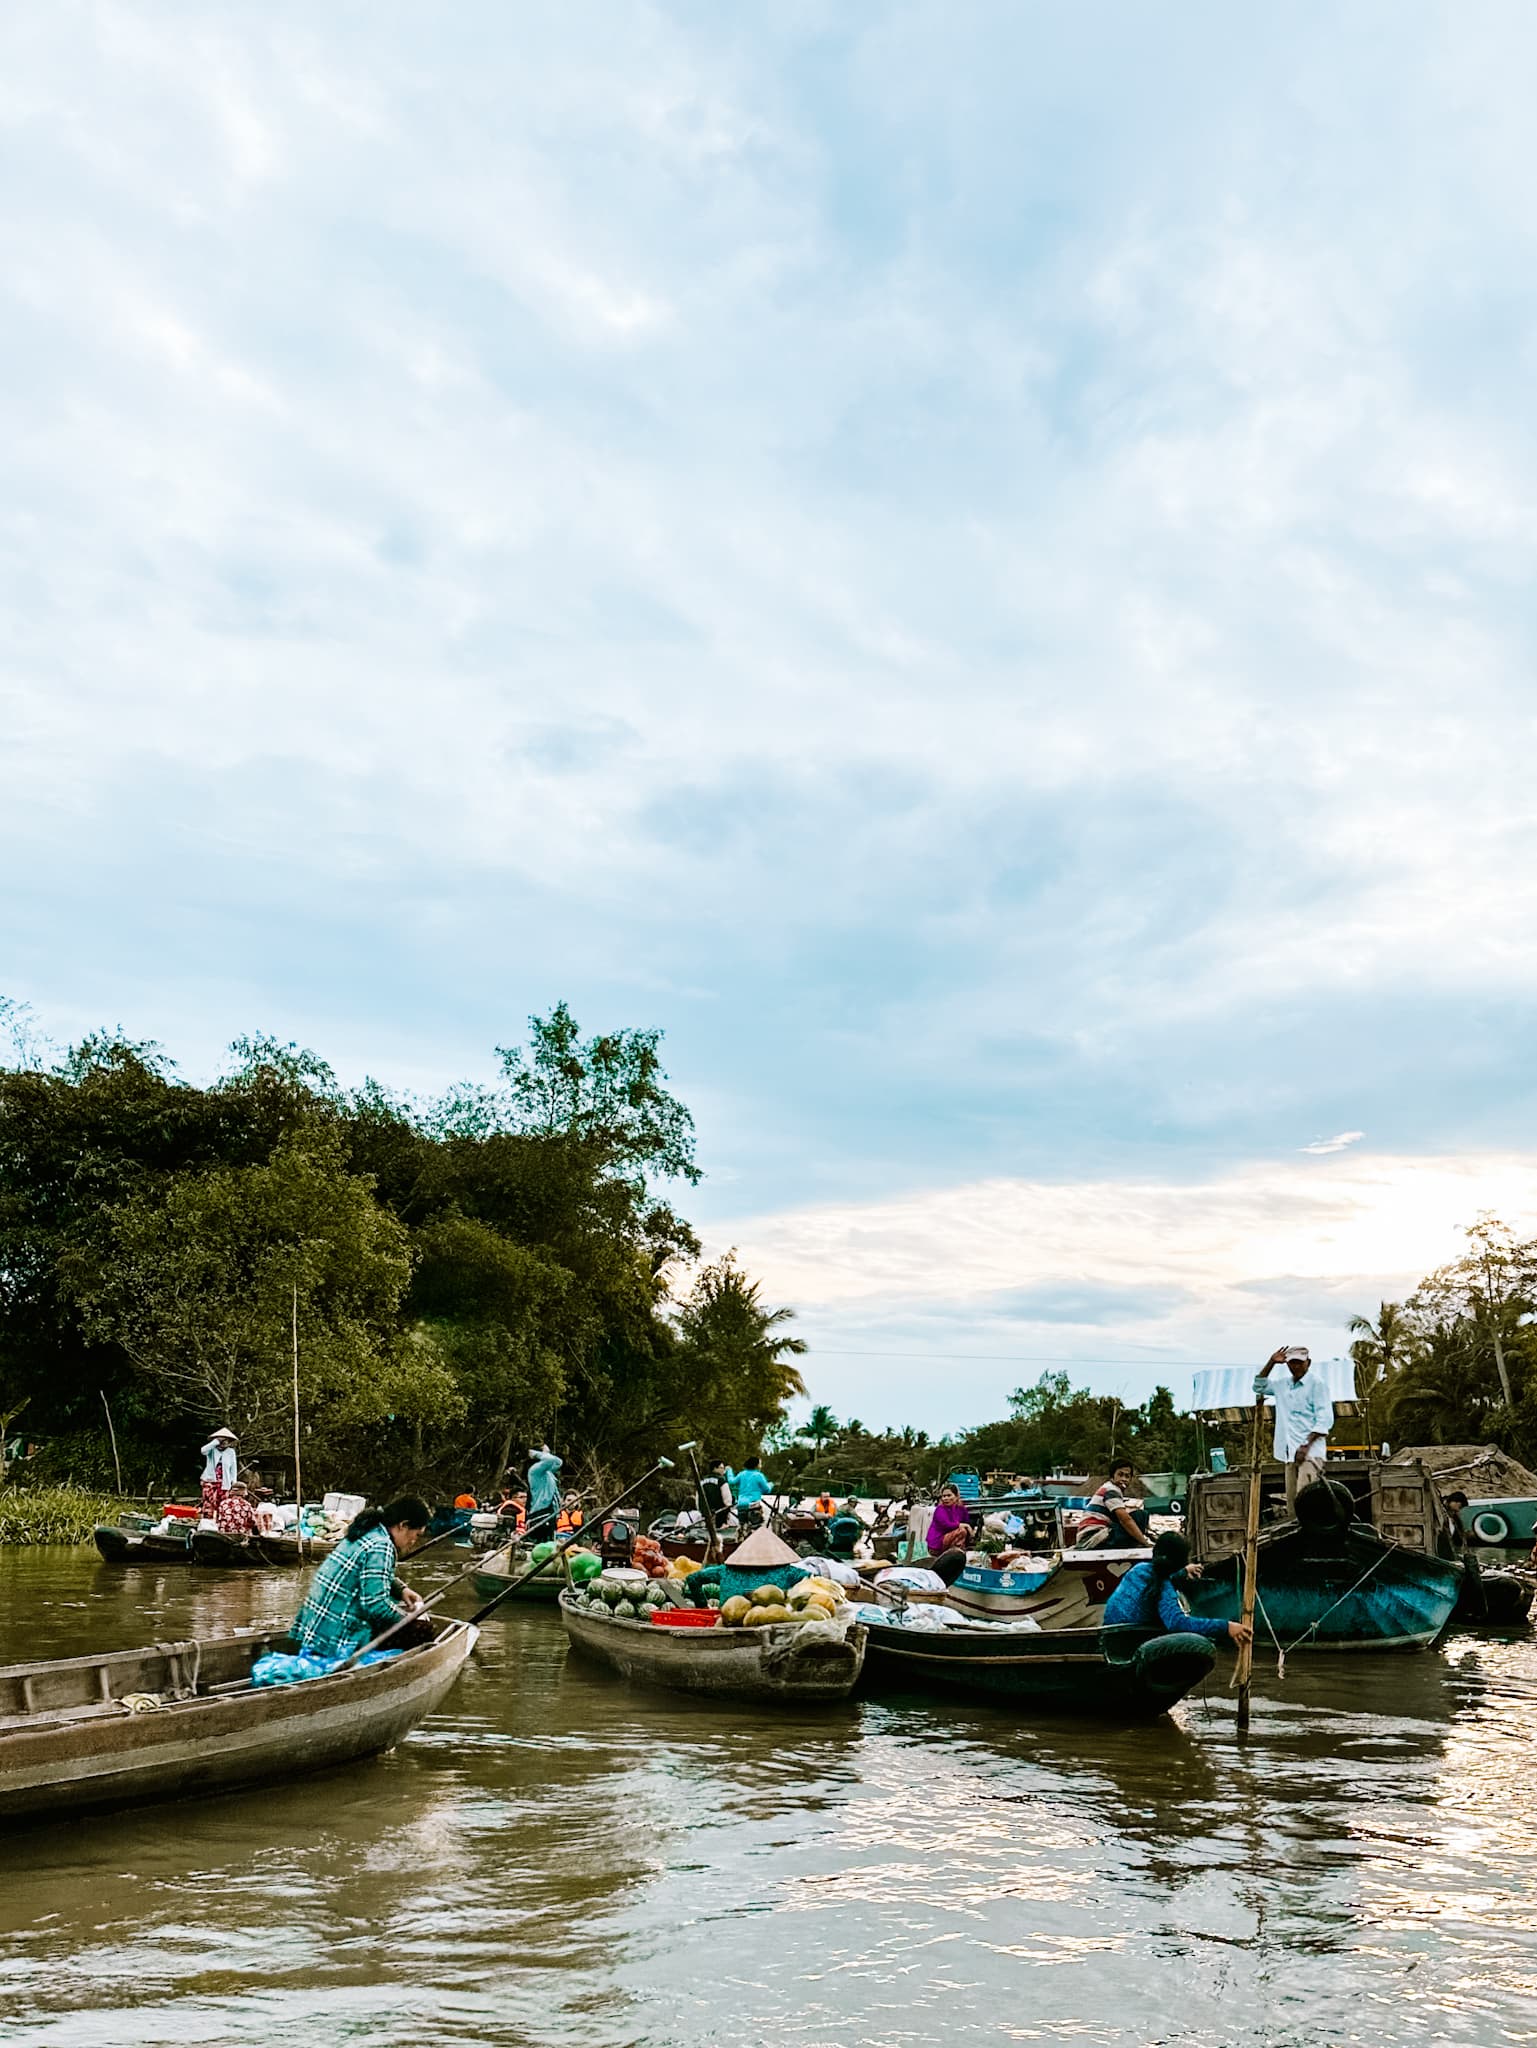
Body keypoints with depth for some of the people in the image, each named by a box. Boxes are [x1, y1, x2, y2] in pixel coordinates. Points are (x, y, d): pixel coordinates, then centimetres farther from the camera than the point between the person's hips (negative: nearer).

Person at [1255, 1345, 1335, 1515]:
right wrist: (1271, 1362, 13)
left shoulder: (1317, 1385, -3)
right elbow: (1259, 1386, 27)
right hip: (1290, 1453, 7)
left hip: (1311, 1451, -7)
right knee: (1291, 1500, 4)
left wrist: (1306, 1446, -16)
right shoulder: (1282, 1385, 17)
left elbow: (1325, 1420, -8)